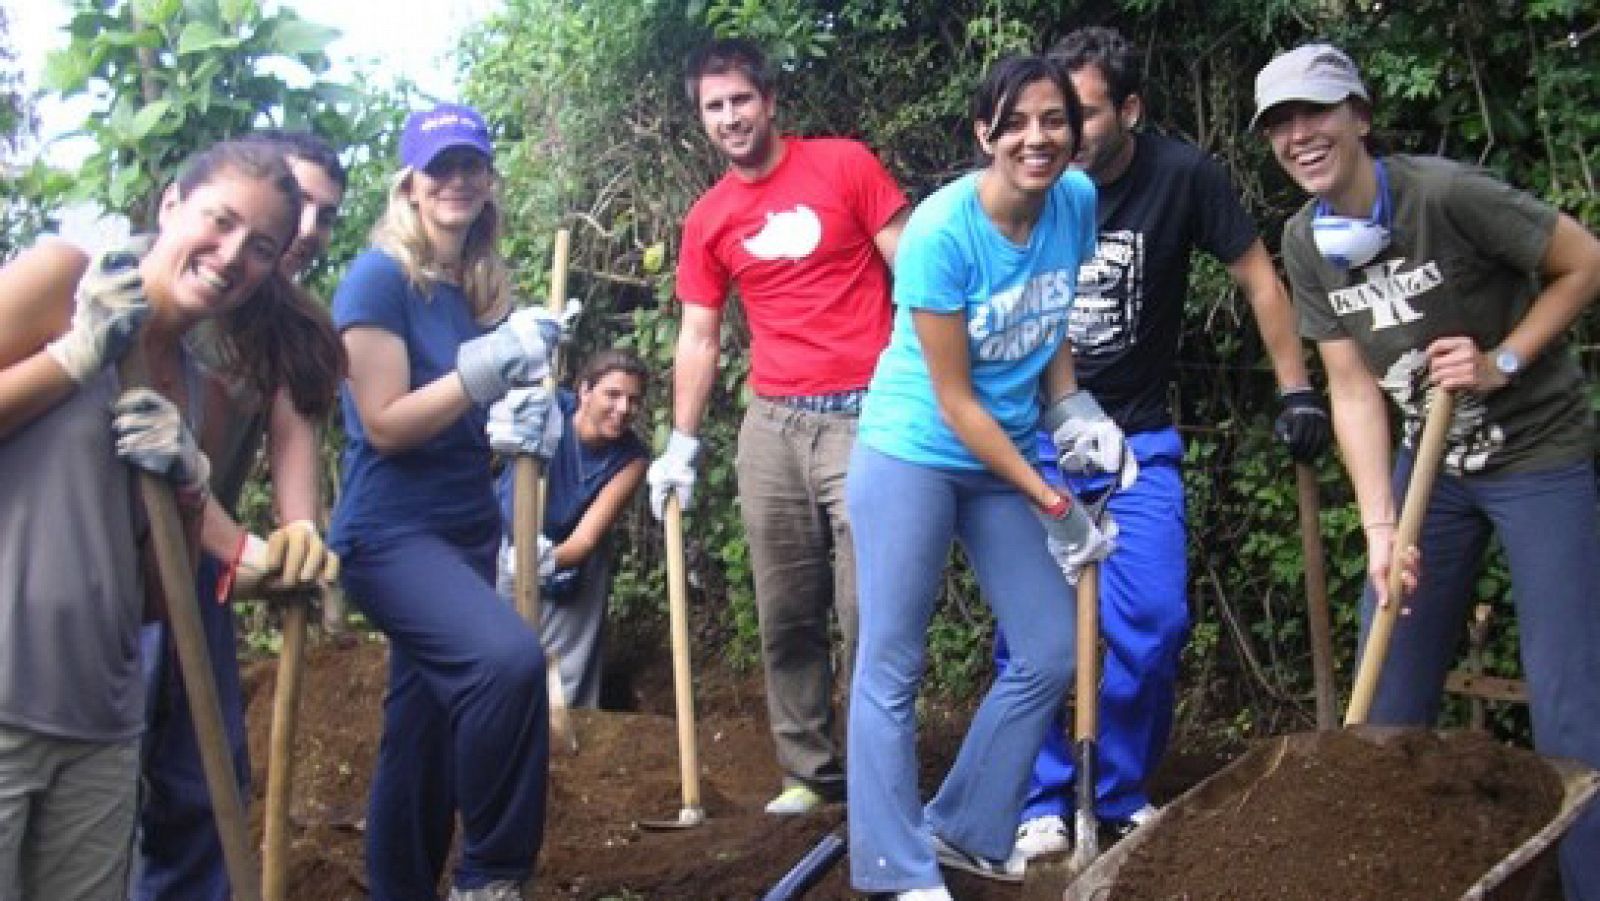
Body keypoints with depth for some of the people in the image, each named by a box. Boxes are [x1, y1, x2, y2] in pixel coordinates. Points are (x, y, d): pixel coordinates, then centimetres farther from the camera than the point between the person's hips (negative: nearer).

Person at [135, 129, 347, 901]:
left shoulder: (286, 324, 10)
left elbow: (293, 427, -3)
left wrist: (300, 533, -22)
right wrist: (240, 548, -25)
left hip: (200, 555, 8)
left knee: (206, 777, 12)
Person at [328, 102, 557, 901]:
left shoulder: (481, 288, 9)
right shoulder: (379, 277, -11)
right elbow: (385, 424, -15)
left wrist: (522, 389, -2)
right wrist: (484, 368, -23)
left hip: (469, 529, 8)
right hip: (392, 532, -8)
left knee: (428, 731, 13)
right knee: (508, 657, -30)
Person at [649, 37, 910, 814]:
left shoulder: (844, 165, 0)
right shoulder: (708, 219, 11)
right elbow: (698, 337, 14)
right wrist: (680, 445, 9)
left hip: (863, 417, -4)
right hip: (770, 424, 4)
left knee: (867, 612, -6)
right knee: (786, 616, 6)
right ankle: (810, 773, 17)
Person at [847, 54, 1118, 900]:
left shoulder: (1078, 201, -5)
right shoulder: (940, 231, -22)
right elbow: (955, 400, -18)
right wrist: (1053, 502, -15)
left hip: (1006, 455, 7)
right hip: (914, 453, -6)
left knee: (1050, 655, 8)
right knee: (891, 667, 0)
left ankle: (965, 830, 25)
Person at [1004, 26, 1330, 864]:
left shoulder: (1180, 176, -12)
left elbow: (1258, 278, 0)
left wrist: (1296, 391, 0)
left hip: (1138, 439, 0)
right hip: (1032, 437, 0)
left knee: (1152, 620, -6)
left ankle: (1119, 795, 14)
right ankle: (1043, 801, 11)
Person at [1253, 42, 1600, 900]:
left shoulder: (1445, 193, -22)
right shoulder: (1307, 242, -4)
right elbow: (1353, 389, -6)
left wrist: (1503, 362, -20)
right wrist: (1380, 526, -14)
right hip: (1431, 462, 6)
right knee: (1389, 696, 8)